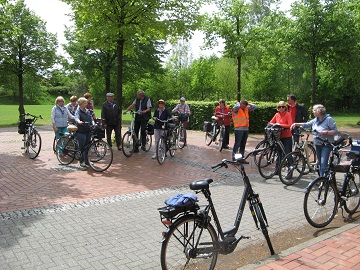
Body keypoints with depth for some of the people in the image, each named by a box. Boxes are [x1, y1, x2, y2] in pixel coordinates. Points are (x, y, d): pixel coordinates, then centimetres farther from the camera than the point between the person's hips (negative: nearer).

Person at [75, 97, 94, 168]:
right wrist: (78, 121, -50)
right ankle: (82, 162, 8)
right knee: (81, 147, -1)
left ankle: (86, 160, 23)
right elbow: (76, 117, -27)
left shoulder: (87, 111, 13)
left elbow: (91, 118, 7)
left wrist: (93, 124, -14)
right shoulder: (78, 111, -8)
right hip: (81, 131, -6)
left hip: (88, 131, 7)